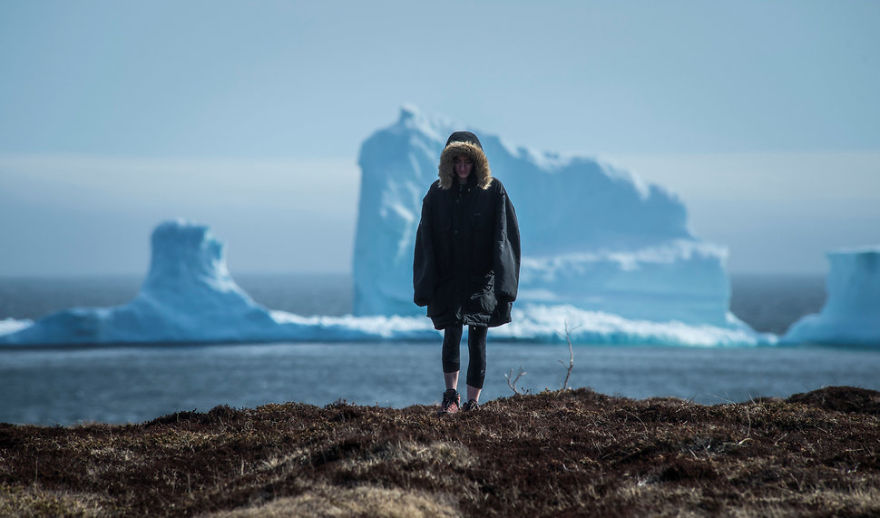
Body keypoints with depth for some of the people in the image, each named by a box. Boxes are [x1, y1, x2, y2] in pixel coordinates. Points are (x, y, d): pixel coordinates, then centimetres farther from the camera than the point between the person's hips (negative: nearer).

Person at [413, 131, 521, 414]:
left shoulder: (494, 191, -1)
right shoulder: (437, 193, 4)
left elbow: (505, 238, -3)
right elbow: (426, 240, 5)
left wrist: (504, 282, -10)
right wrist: (425, 285, -2)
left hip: (482, 278, -1)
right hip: (448, 279, 1)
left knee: (477, 338, -1)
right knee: (452, 331, -14)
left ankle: (472, 402, 7)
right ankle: (451, 394, -4)